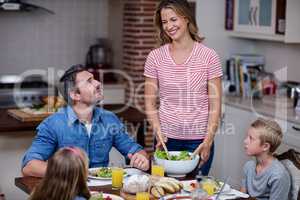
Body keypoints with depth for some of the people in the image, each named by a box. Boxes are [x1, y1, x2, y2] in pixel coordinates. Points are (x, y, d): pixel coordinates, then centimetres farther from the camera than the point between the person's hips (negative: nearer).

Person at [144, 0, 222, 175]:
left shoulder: (209, 56, -4)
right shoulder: (155, 57, 0)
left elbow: (215, 105, -4)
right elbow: (150, 103, 4)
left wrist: (208, 141, -12)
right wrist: (159, 133, -9)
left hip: (199, 139, -1)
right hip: (167, 138, 1)